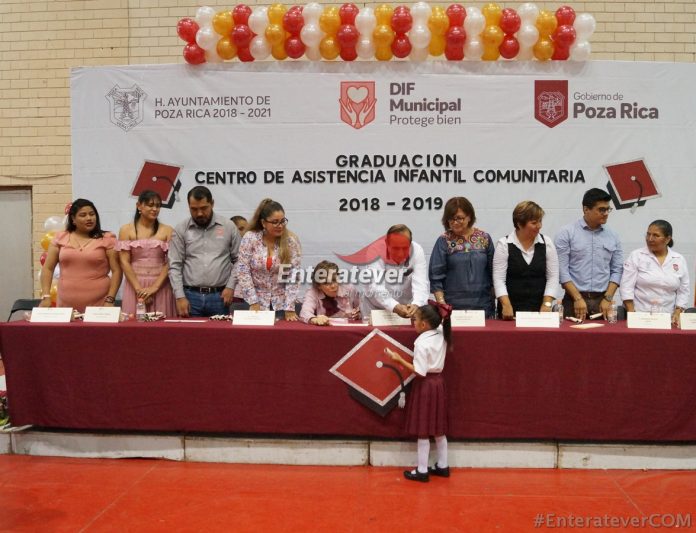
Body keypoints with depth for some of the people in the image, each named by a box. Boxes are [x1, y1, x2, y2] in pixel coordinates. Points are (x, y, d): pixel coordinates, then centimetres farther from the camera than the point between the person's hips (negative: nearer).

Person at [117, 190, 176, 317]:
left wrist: (154, 287, -11)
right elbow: (124, 262, -1)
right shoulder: (126, 230, 4)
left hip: (160, 286, 0)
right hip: (134, 285, 0)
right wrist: (139, 289, -10)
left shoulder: (167, 230, 5)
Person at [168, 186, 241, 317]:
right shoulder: (180, 230, 3)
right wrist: (180, 297, -7)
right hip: (190, 296, 0)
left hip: (219, 296, 0)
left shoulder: (228, 227, 3)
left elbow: (238, 261, 6)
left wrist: (231, 287, -4)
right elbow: (175, 266, 0)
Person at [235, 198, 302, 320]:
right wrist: (253, 303, -12)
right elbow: (243, 271, -7)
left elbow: (293, 276, -7)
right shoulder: (250, 238, -6)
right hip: (256, 302, 0)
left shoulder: (291, 241, -5)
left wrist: (289, 308, -12)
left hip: (281, 303, 1)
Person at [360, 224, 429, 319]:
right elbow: (375, 288, -28)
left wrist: (416, 305, -44)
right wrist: (395, 306, -45)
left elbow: (420, 283, -24)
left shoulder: (417, 251, -16)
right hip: (375, 308, -2)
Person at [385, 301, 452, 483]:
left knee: (423, 431, 3)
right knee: (438, 428, 17)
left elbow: (420, 372, -22)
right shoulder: (441, 335, -1)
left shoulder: (421, 343, -22)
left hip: (425, 385, -8)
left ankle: (422, 471, 12)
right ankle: (442, 466, 27)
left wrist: (400, 360, -17)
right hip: (438, 381, 8)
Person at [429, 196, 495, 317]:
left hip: (483, 306, 2)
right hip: (453, 307, -2)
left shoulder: (484, 238, 6)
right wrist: (441, 303, -12)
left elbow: (493, 272, 11)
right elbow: (436, 276, -3)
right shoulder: (444, 241, -2)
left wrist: (494, 301, 9)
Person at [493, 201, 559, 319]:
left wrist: (547, 304, -8)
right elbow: (499, 279, -7)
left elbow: (553, 277, 3)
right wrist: (506, 305, -17)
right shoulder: (504, 244, -4)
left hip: (539, 309, 2)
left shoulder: (547, 243, 4)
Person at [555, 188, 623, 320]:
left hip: (603, 301, 3)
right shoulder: (567, 233, -3)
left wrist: (608, 298, -2)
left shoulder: (613, 237, 9)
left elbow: (616, 270, 10)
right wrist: (578, 298, -11)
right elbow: (562, 269, -7)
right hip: (574, 300, -3)